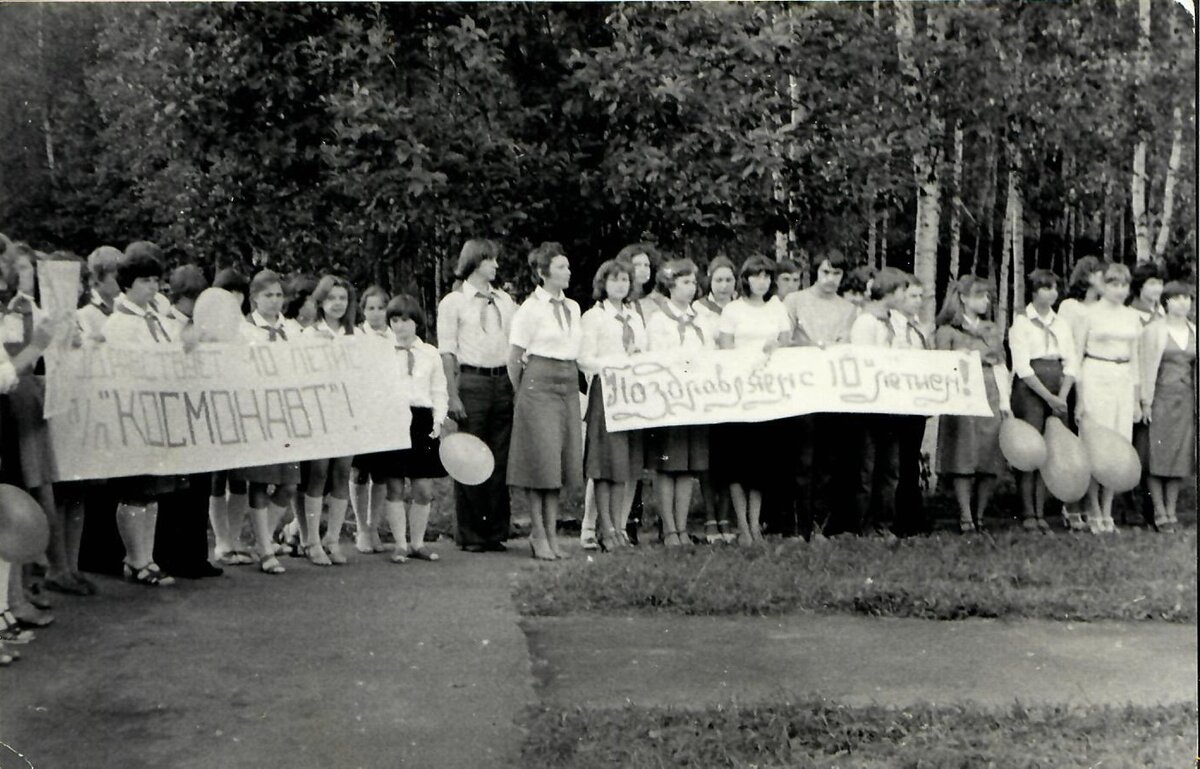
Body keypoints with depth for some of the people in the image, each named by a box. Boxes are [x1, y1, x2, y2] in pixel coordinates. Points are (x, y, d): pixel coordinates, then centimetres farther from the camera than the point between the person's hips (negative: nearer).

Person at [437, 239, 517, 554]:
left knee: (501, 459, 5)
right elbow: (447, 353, -3)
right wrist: (453, 396, -11)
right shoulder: (453, 302, 2)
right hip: (471, 381, -4)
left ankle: (496, 532, 13)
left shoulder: (505, 300, 15)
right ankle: (469, 535, 8)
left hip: (503, 381, 4)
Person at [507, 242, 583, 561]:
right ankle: (538, 534, 3)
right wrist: (521, 393, 3)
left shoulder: (573, 307, 13)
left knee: (562, 461, 5)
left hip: (569, 386, 6)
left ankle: (552, 534, 11)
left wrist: (573, 383, 15)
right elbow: (514, 358, -2)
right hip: (539, 384, -6)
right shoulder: (530, 309, -6)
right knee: (541, 459, -5)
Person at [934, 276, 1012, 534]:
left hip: (991, 401, 4)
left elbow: (1000, 367, 15)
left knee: (990, 462, 0)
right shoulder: (947, 331, 4)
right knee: (963, 461, -7)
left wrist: (1005, 401, 8)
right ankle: (965, 517, -4)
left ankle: (980, 516, 8)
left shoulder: (993, 330, 18)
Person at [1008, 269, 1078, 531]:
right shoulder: (1021, 322, -1)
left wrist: (1062, 396, -6)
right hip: (1029, 390, -5)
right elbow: (1022, 366, -9)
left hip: (1058, 393, 5)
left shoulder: (1061, 324, 15)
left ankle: (1041, 513, 5)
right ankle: (1028, 513, -2)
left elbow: (1071, 364, 9)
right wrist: (1048, 396, -14)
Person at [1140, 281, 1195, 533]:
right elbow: (1148, 368, -5)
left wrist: (1195, 402, 9)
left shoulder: (1193, 332, 11)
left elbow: (1196, 368, 13)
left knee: (1180, 454, 6)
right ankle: (1159, 513, 2)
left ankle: (1171, 510, 13)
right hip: (1161, 397, -5)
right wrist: (1146, 402, -8)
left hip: (1187, 399, 5)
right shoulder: (1154, 330, -3)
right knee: (1158, 456, -3)